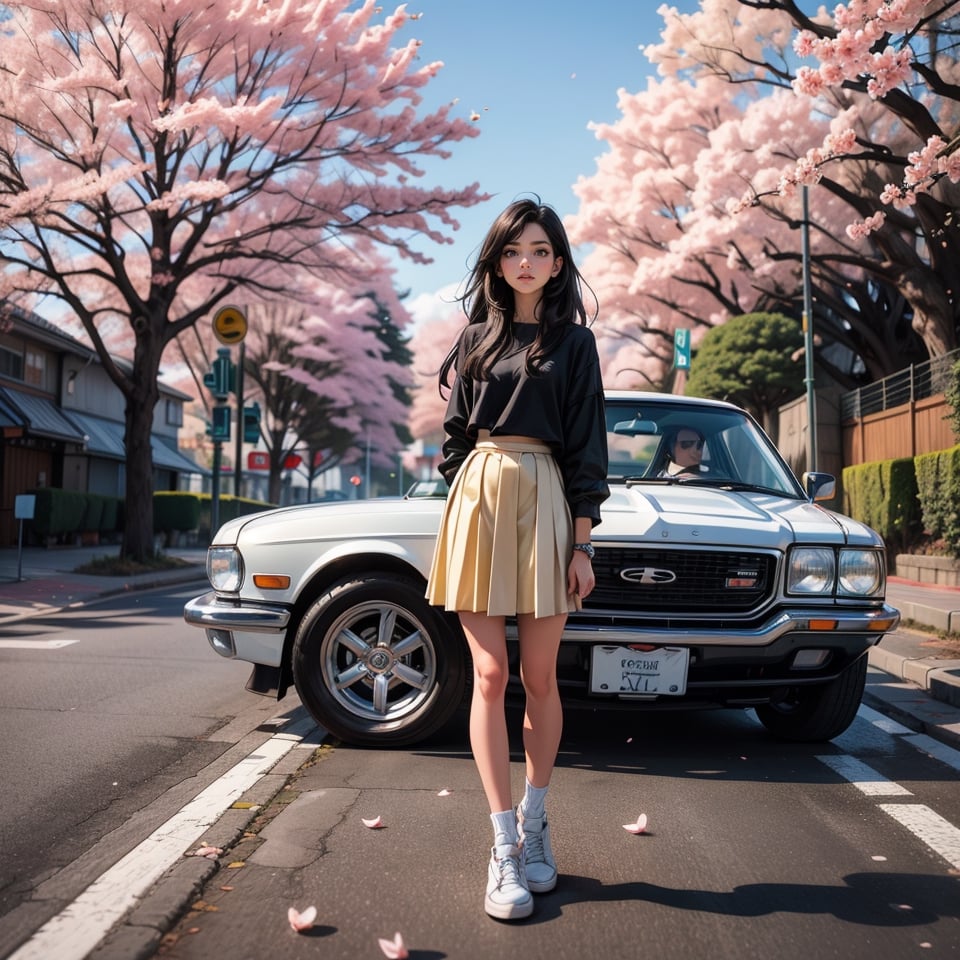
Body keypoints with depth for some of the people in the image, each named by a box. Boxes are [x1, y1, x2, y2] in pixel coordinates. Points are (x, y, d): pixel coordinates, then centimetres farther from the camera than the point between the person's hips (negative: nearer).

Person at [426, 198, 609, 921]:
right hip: (479, 499, 2)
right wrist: (457, 509, 4)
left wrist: (582, 541, -4)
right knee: (490, 676, -3)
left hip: (545, 502, -1)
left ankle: (535, 820, 21)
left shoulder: (574, 341, 9)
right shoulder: (476, 338, 15)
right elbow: (455, 434, 15)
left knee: (539, 677, 3)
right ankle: (505, 847, 1)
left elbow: (588, 444, 3)